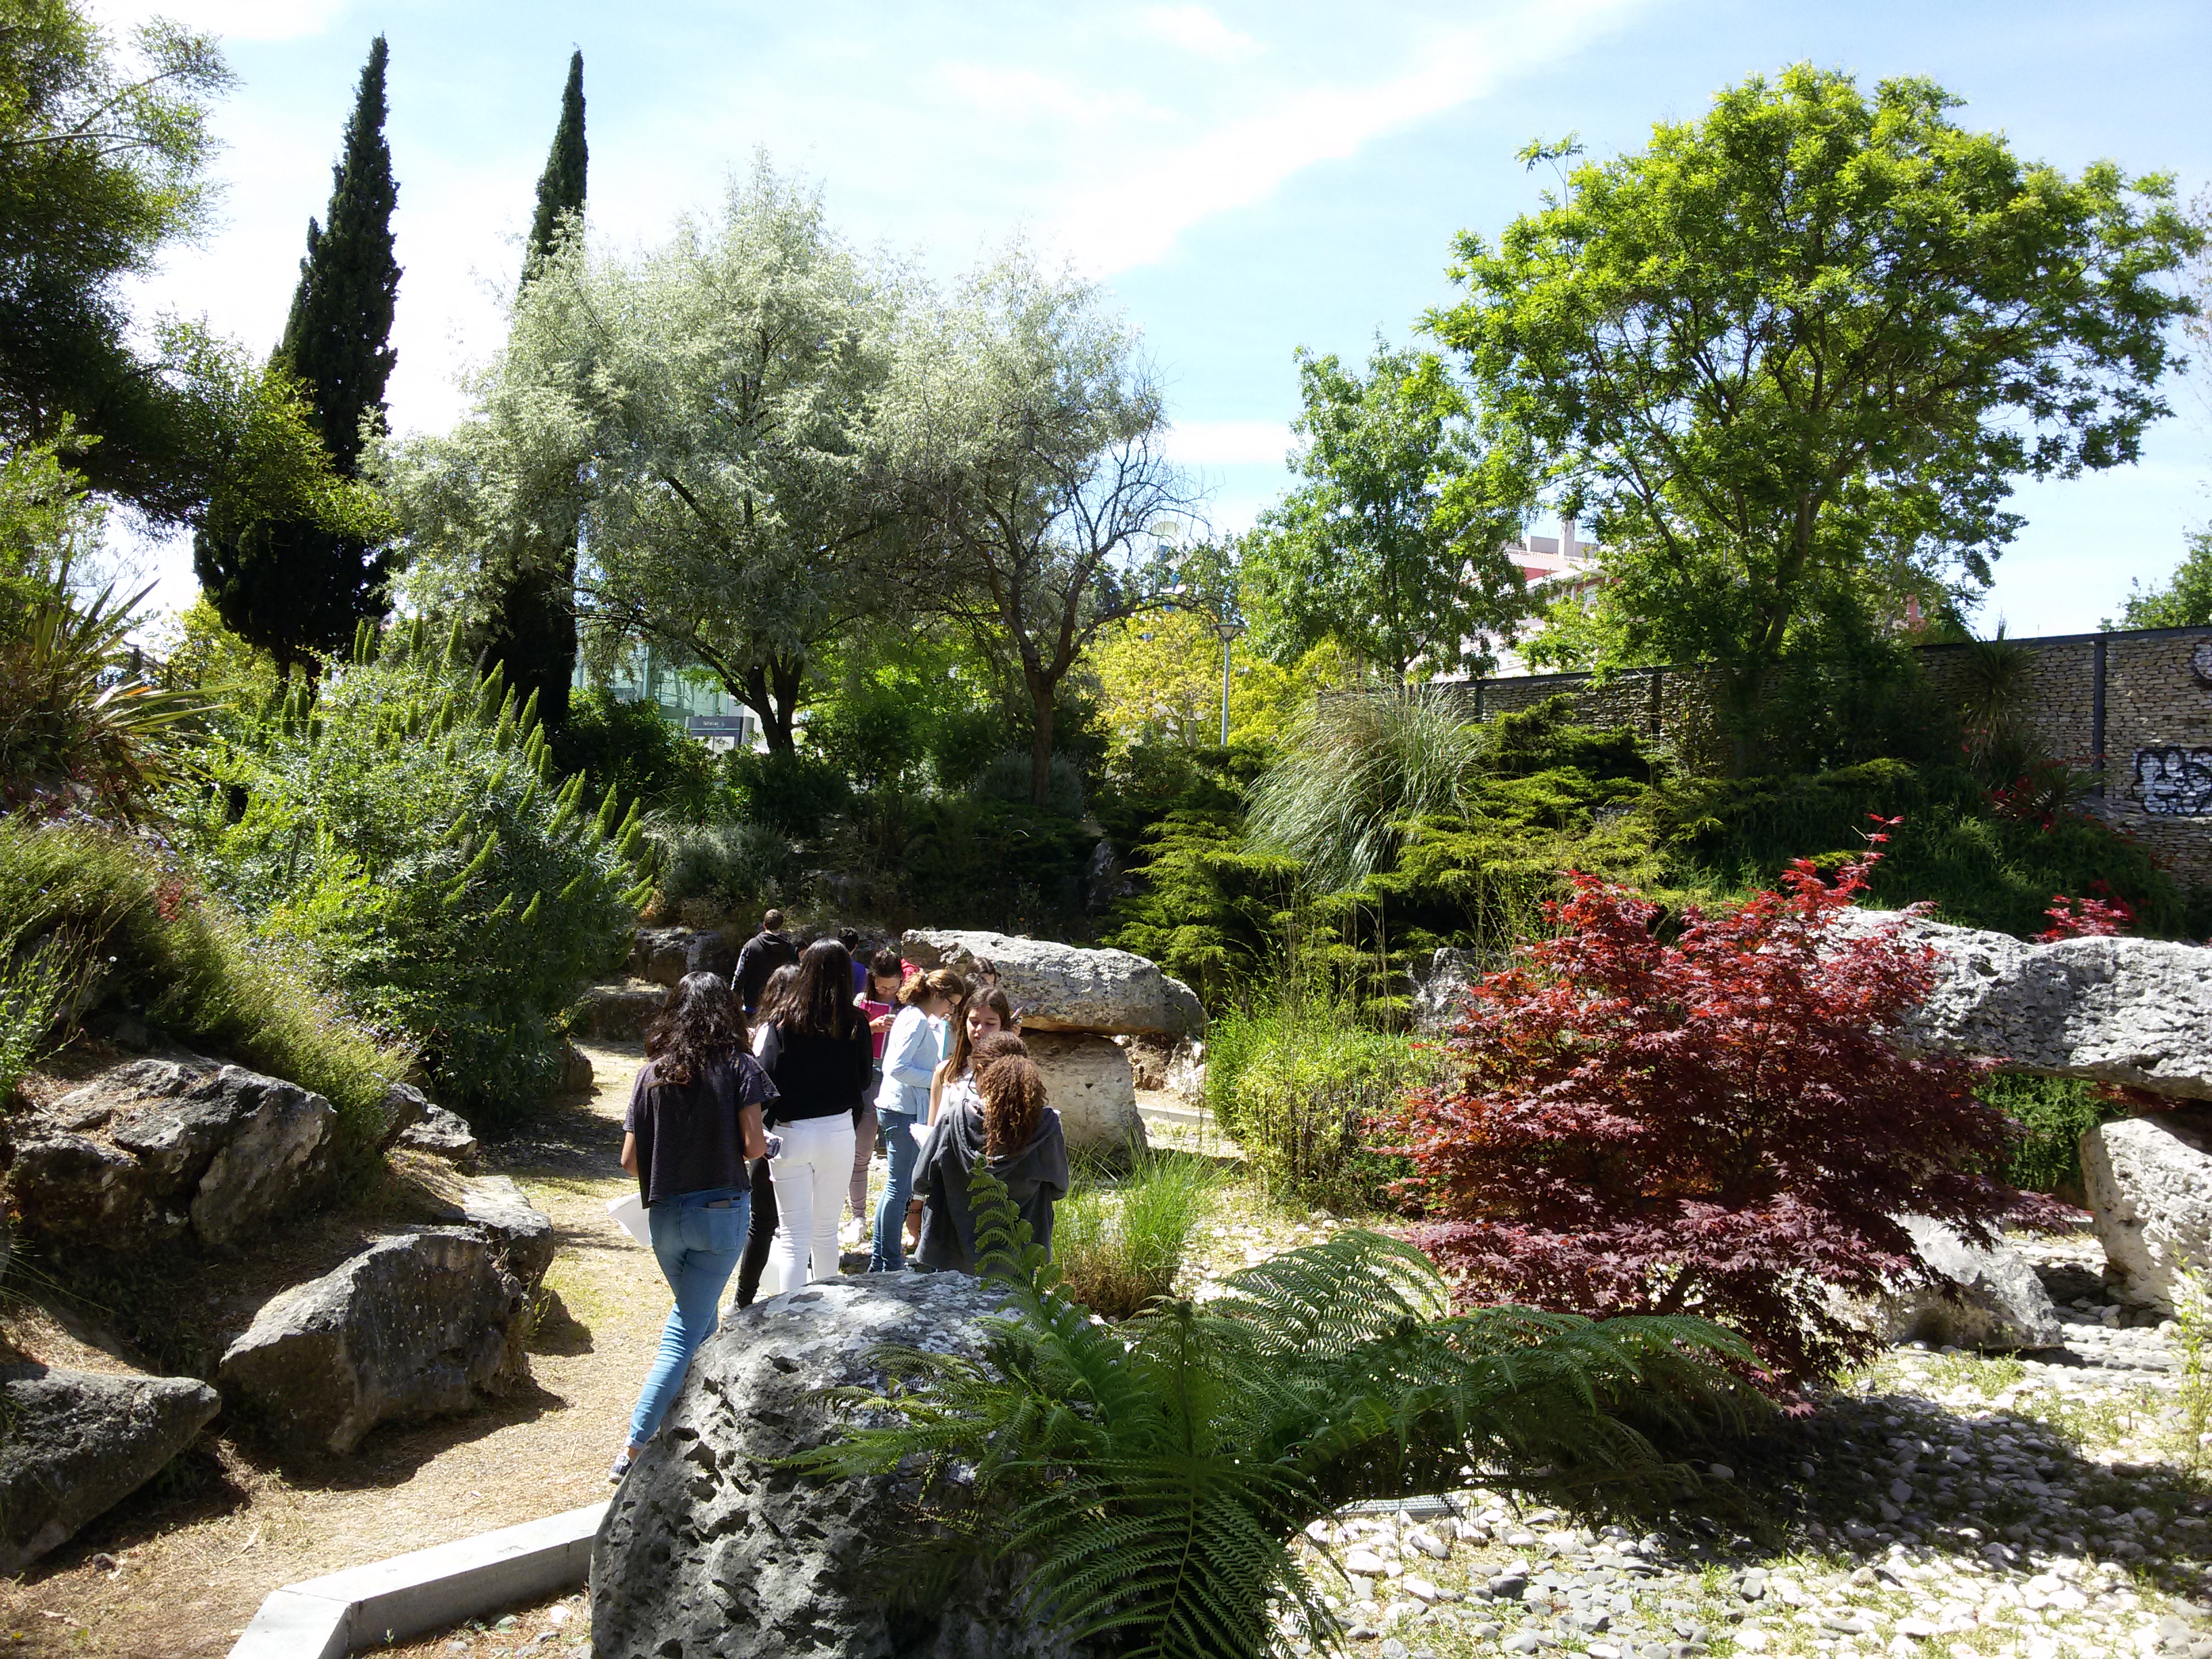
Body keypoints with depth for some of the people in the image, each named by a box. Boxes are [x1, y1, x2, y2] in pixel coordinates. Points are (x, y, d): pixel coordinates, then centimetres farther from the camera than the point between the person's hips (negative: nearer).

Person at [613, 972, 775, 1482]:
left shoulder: (652, 1073, 1)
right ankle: (634, 1449, -4)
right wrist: (766, 1146, 8)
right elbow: (753, 1145, -14)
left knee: (697, 1320, 24)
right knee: (687, 1331, 1)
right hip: (720, 1211, -4)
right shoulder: (737, 1068, -7)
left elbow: (629, 1159, -2)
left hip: (664, 1215, 4)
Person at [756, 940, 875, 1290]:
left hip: (790, 1133, -2)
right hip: (838, 1131, 2)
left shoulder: (786, 1019, -11)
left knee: (793, 1235, 6)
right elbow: (863, 1080, 2)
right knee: (826, 1230, 17)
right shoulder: (856, 1023, -7)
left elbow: (768, 1080, -12)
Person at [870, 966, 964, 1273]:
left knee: (898, 1187, 15)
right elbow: (896, 1068, -24)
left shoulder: (917, 1018, 14)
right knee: (901, 1188, -3)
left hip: (903, 1109, 10)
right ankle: (890, 1266, 5)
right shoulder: (917, 1021, -16)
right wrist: (936, 1078, -18)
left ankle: (880, 1262, 22)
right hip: (904, 1111, -10)